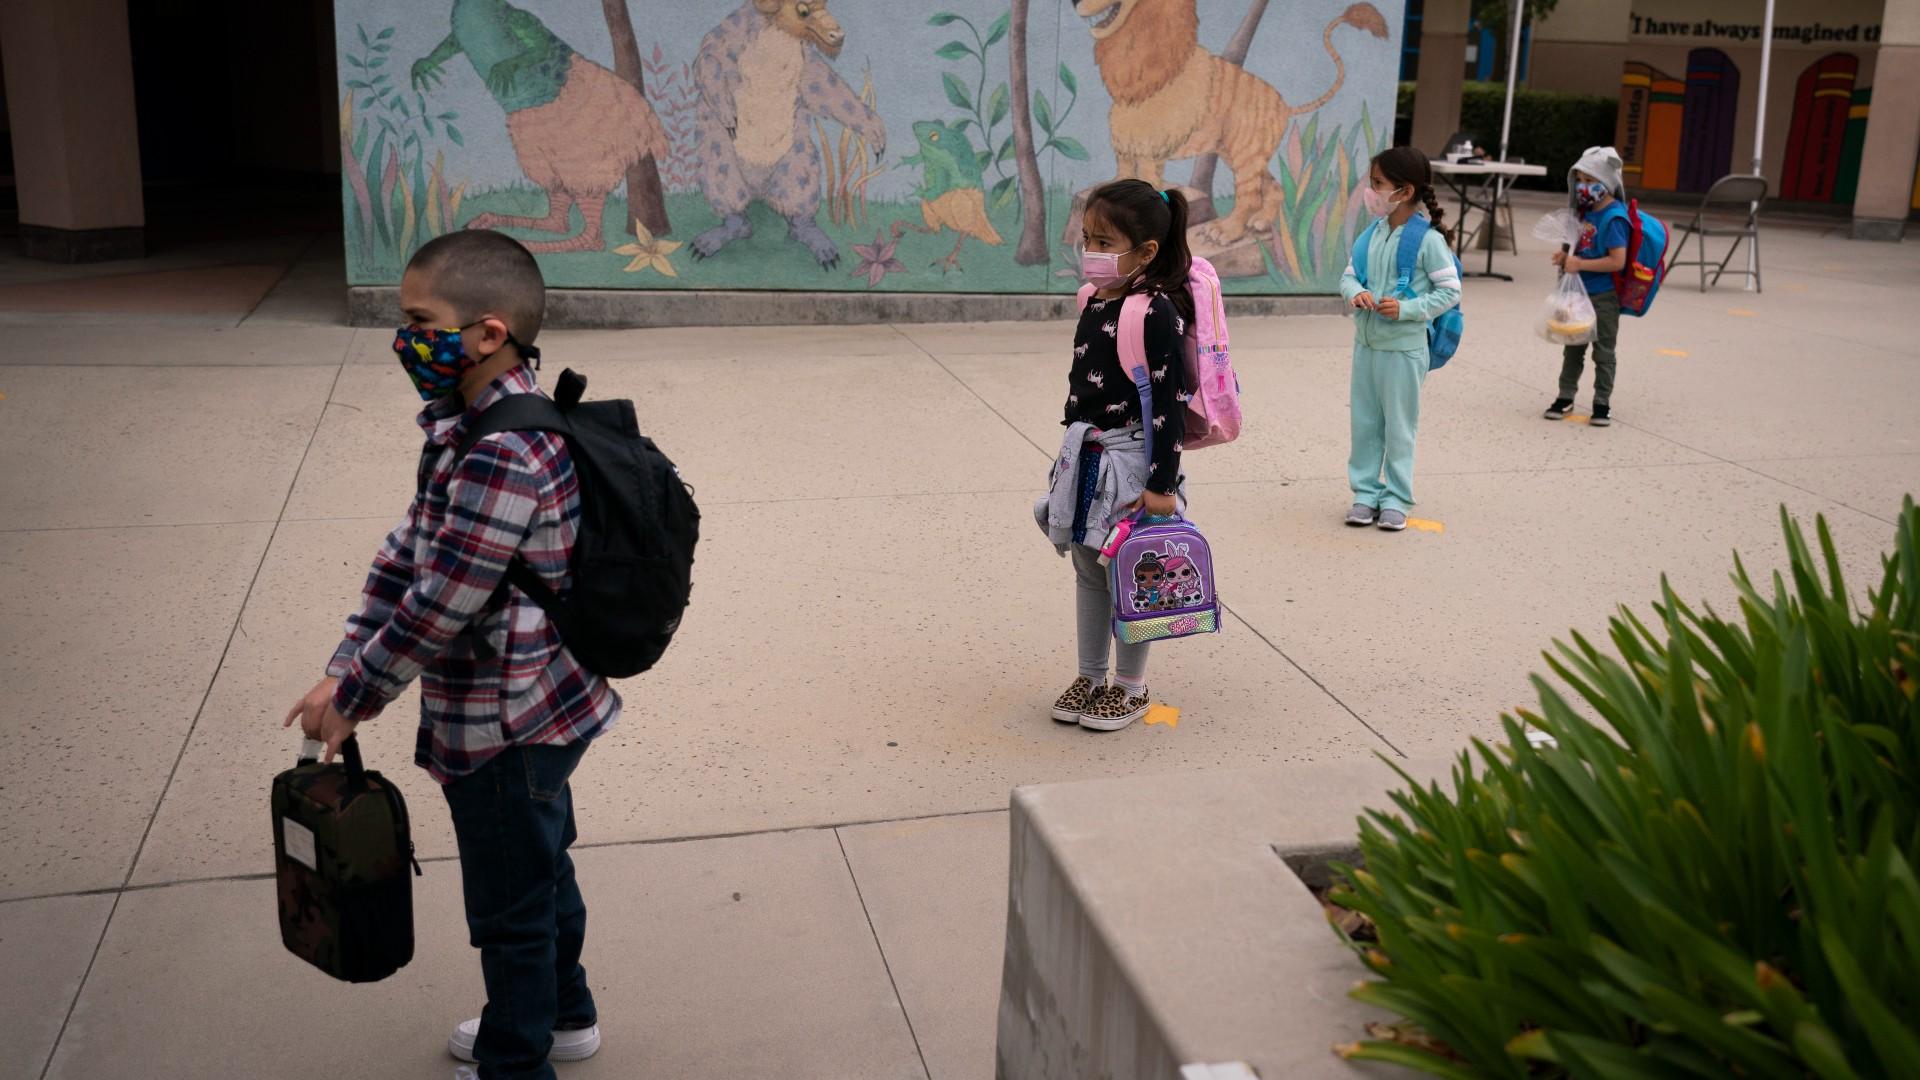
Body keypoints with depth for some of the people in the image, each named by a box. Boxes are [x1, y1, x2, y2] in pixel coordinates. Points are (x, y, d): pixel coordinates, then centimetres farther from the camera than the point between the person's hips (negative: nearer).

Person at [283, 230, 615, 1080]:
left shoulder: (503, 457, -30)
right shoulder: (469, 427, 2)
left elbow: (441, 606, -27)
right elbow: (406, 553, 5)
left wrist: (352, 699, -14)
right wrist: (343, 672, 3)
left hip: (503, 730, -10)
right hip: (539, 713, 10)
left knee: (511, 905, 11)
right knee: (541, 870, 27)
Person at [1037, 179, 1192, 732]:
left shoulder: (1156, 311, -17)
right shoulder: (1096, 302, 8)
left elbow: (1170, 402, -18)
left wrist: (1162, 484, -19)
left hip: (1131, 456, -8)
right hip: (1086, 456, 8)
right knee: (1087, 571, 16)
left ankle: (1131, 687, 19)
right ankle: (1091, 678, 30)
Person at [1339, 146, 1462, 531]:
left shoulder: (1427, 239, -13)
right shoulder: (1374, 234, 4)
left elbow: (1450, 290, -11)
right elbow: (1349, 274, 10)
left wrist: (1407, 309, -21)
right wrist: (1355, 292, -13)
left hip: (1403, 348, -6)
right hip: (1366, 343, 6)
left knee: (1399, 426, 6)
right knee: (1364, 423, 12)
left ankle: (1396, 499, 16)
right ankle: (1366, 492, 23)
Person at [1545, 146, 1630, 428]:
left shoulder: (1614, 218, -18)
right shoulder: (1588, 211, 6)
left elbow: (1618, 261, -24)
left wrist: (1580, 264, -24)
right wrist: (1567, 257, -1)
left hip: (1603, 297, -8)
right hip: (1581, 293, 8)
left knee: (1603, 351, 5)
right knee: (1573, 346, 15)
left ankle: (1602, 403, 14)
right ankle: (1566, 396, 26)